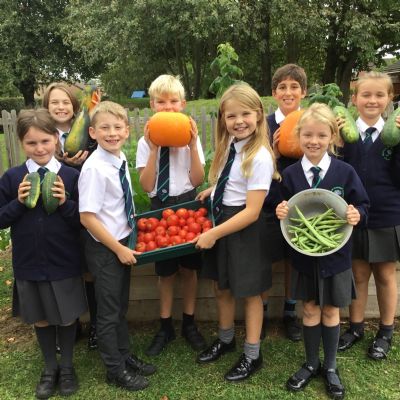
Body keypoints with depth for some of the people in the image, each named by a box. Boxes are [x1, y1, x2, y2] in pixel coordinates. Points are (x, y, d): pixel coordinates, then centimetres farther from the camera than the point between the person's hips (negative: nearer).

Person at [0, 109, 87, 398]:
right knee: (41, 319, 19)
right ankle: (50, 367, 41)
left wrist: (66, 203, -22)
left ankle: (67, 366, 40)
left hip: (65, 263, -1)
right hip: (29, 264, 2)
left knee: (67, 317, 15)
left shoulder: (71, 176, -9)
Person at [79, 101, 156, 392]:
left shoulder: (121, 159, 0)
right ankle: (115, 369, 31)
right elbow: (87, 217, -23)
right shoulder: (95, 168, -22)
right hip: (105, 247, -7)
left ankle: (125, 355, 42)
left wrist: (126, 245, 9)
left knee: (121, 305, 22)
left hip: (124, 242, 7)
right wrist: (118, 248, -17)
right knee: (109, 311, 11)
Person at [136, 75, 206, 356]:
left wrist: (193, 146, -16)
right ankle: (166, 327, 27)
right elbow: (146, 185, -11)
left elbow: (197, 180, -7)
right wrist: (154, 149, -18)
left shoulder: (191, 137, -1)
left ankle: (189, 323, 29)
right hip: (160, 208, 0)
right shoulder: (146, 141, -4)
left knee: (189, 268, 10)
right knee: (166, 271, 9)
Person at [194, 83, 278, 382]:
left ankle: (252, 354, 32)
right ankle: (225, 339, 45)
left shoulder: (260, 157, -23)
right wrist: (213, 191, 4)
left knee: (249, 292, 11)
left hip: (245, 228, -7)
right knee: (222, 287, 21)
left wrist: (214, 233, -21)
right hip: (220, 218, 7)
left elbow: (252, 212, -24)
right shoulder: (229, 144, 0)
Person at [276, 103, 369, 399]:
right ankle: (311, 364, 35)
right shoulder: (290, 174, -5)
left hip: (335, 254, -1)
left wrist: (357, 215, -24)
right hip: (303, 254, 1)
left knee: (331, 310, 14)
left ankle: (330, 367, 34)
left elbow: (363, 205, -3)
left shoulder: (345, 172, -10)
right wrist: (281, 212, -20)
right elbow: (285, 210, 2)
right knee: (310, 309, 15)